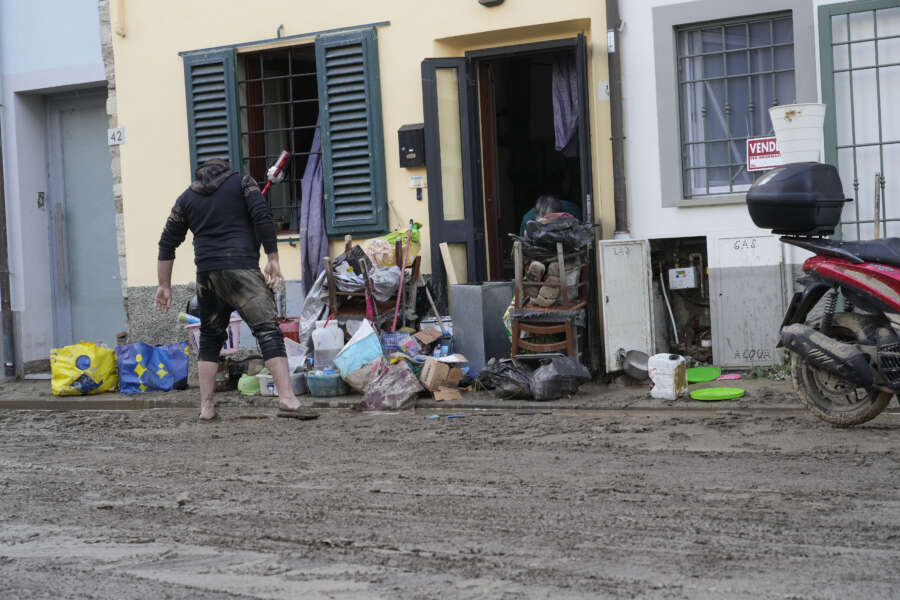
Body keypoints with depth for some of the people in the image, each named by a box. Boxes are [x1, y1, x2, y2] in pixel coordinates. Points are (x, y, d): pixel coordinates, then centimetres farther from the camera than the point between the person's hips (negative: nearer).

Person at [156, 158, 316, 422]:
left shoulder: (187, 197, 20)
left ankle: (206, 408, 13)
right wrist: (273, 260, -2)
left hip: (206, 273, 4)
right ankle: (287, 399, -23)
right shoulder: (242, 182, 11)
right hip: (241, 269, -4)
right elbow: (263, 218, -5)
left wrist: (165, 285, 22)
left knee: (210, 338, 16)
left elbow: (167, 244, 18)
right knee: (268, 330, -10)